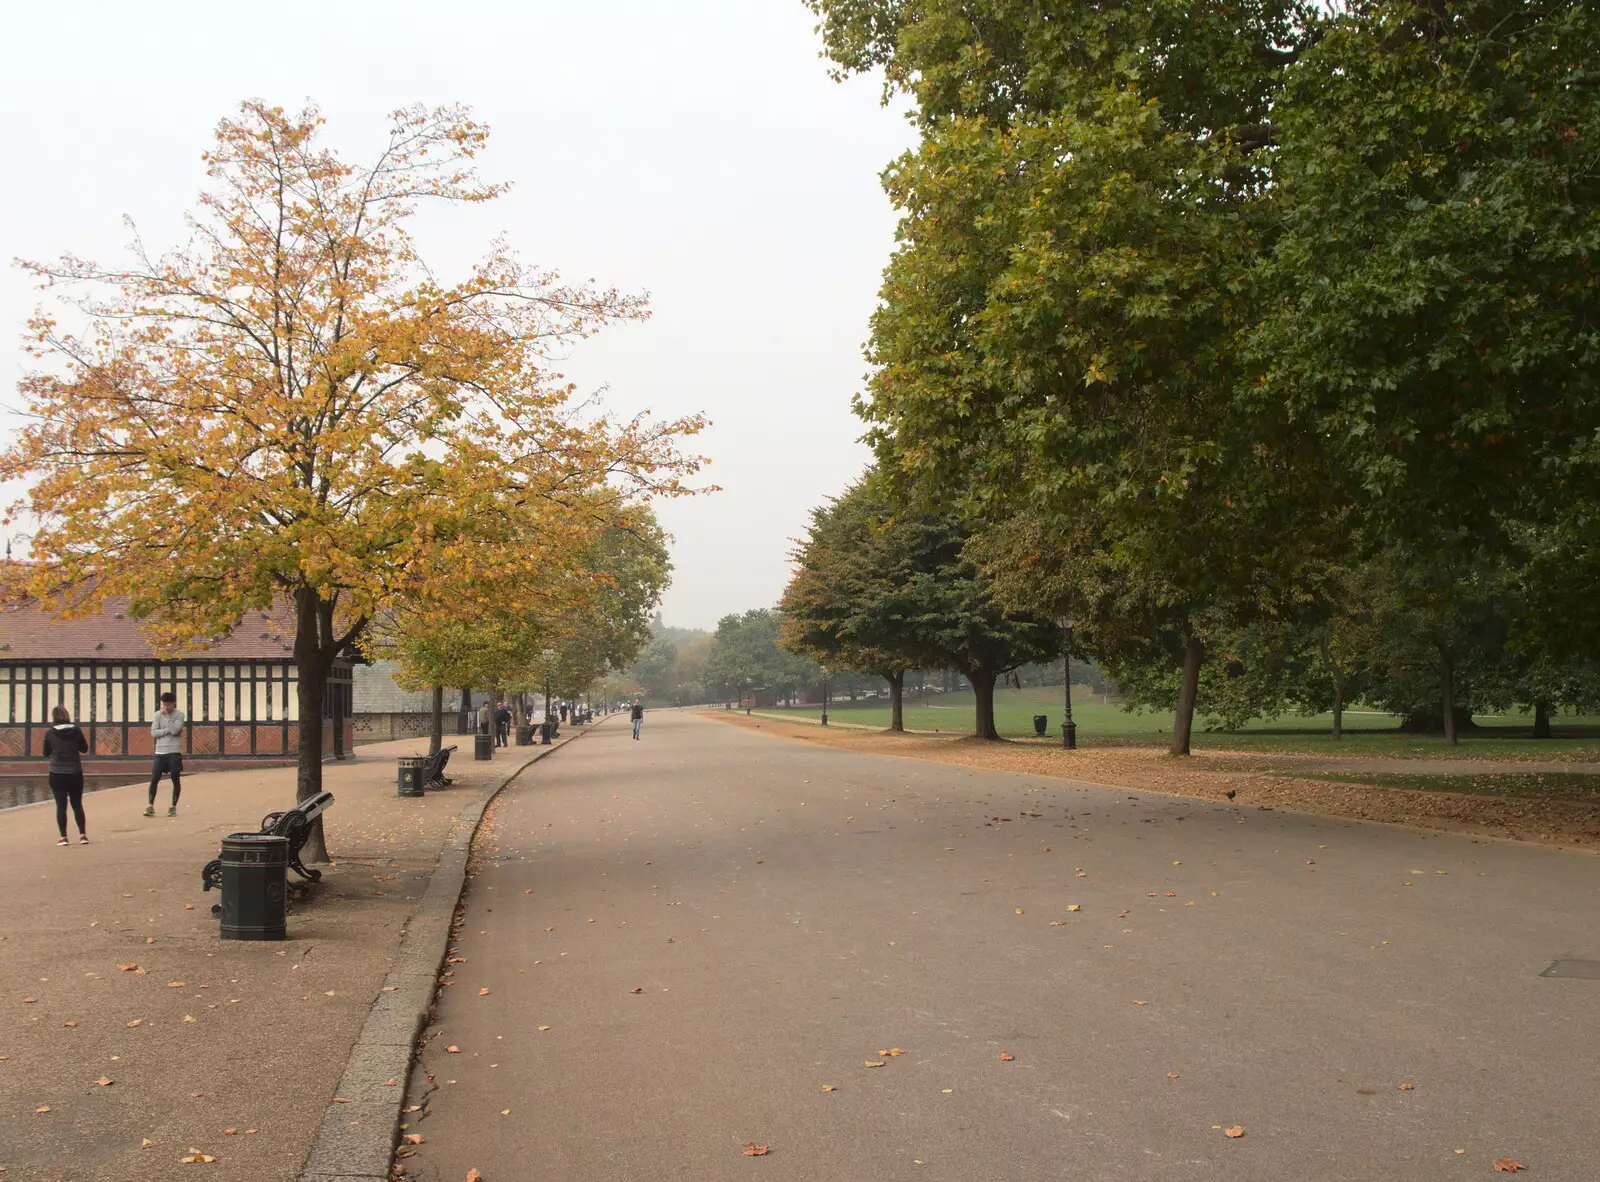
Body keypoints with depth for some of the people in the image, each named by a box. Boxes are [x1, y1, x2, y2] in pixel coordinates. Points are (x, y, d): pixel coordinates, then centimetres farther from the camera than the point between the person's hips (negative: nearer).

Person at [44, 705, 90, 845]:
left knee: (61, 805, 4)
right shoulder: (76, 731, -5)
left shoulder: (49, 733, -7)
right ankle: (82, 835, 9)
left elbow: (46, 753, 5)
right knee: (77, 804, 12)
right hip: (75, 773, 1)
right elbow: (84, 748, 6)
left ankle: (63, 837, 2)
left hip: (57, 774, -1)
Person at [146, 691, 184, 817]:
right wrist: (170, 730, -11)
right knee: (154, 779, -4)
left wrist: (166, 715, -14)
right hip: (160, 751, 2)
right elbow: (154, 732, -2)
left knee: (176, 779, 0)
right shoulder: (158, 714, 6)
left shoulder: (180, 715, -1)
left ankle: (173, 807, 8)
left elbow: (174, 730, -15)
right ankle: (150, 806, 1)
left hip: (174, 752, -2)